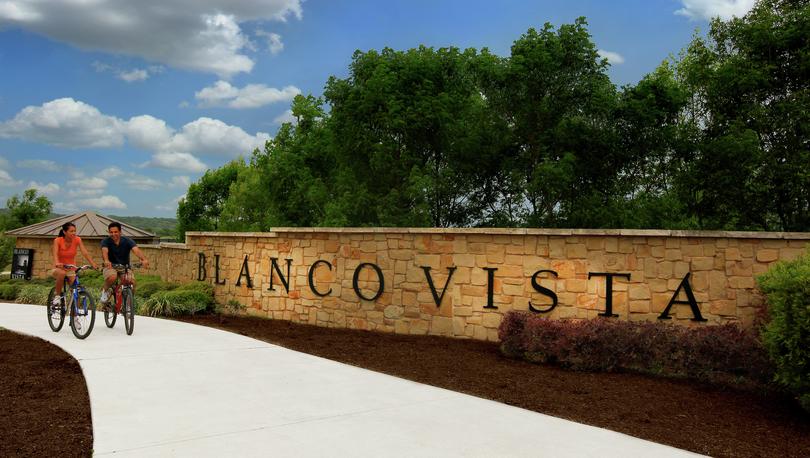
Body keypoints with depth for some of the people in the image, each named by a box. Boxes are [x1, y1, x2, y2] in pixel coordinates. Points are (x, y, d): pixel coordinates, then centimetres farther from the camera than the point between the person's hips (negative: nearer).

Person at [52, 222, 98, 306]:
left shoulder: (77, 240, -9)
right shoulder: (57, 240, -13)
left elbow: (85, 253, -19)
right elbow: (55, 254, -28)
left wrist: (93, 264, -33)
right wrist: (57, 263, -50)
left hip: (71, 269, 2)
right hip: (59, 268, -2)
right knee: (62, 273, -37)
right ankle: (57, 296, -18)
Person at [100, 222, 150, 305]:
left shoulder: (127, 241, -9)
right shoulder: (106, 241, -10)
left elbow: (136, 250, -28)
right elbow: (104, 251, -32)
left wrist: (144, 259, -51)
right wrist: (106, 261, -56)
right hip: (111, 267, -1)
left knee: (132, 281, -28)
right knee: (112, 277, -35)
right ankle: (105, 291, -2)